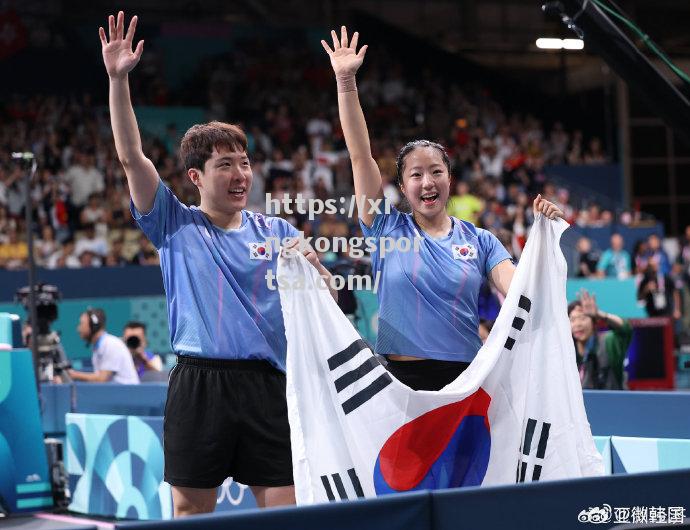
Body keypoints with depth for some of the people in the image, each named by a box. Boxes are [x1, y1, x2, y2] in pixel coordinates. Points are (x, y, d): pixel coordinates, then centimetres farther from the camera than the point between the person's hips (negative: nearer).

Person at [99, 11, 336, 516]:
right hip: (198, 384, -1)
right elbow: (132, 157, -3)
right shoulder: (174, 225, 7)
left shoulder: (277, 232, 11)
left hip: (267, 383, 2)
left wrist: (312, 268, -13)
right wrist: (118, 79, -11)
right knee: (191, 509, 3)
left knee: (283, 507, 1)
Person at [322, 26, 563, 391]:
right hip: (400, 377, -1)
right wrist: (345, 80, -8)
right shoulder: (388, 229, 3)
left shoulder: (480, 241, 7)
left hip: (465, 375, 1)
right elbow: (360, 154, -3)